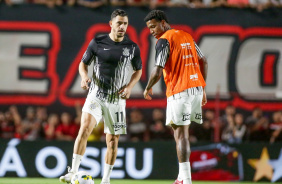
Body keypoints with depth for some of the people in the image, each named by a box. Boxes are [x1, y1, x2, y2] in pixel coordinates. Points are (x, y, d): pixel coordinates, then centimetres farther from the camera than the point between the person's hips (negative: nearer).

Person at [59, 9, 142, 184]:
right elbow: (83, 63, 9)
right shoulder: (97, 43, -2)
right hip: (96, 96, -2)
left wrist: (130, 86, -3)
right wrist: (84, 76, -13)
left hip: (117, 100, 2)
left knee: (113, 140, 5)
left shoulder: (132, 48, 1)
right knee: (85, 129, -23)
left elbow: (138, 70, 15)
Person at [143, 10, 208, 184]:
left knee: (181, 134, -6)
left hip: (179, 91, -8)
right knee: (180, 131, 16)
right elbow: (203, 62, 17)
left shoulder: (164, 41, -8)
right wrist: (203, 89, 21)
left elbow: (157, 72, -15)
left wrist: (148, 88, 3)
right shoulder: (187, 36, 15)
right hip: (197, 87, 8)